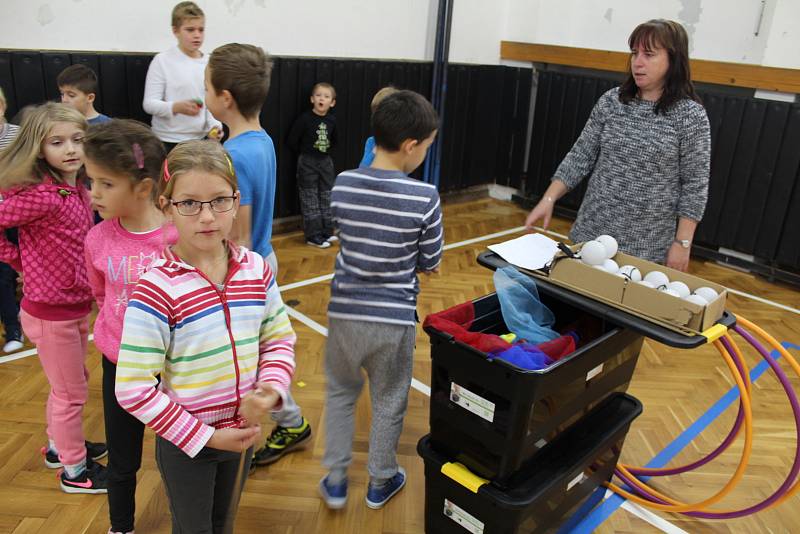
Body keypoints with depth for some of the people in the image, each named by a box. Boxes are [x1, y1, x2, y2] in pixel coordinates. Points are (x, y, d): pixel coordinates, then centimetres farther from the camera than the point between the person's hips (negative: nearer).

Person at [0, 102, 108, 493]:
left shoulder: (77, 191, 0)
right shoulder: (41, 195, -24)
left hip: (75, 306, 8)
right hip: (50, 312, -8)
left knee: (70, 384, 25)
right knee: (73, 393, 8)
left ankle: (59, 446, 47)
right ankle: (75, 471, 28)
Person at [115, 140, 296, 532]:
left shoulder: (256, 269, -10)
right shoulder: (156, 289, -24)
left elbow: (279, 338, 1)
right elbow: (133, 389, -22)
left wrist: (272, 388, -17)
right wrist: (204, 437, -18)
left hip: (243, 430, 4)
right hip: (184, 441, -4)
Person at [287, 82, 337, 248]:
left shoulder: (332, 120, -1)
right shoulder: (305, 118, -15)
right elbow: (292, 141, -12)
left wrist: (325, 150, 6)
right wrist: (305, 152, -2)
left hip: (326, 161, 5)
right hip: (308, 163, -5)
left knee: (326, 197, 11)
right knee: (310, 199, 2)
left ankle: (326, 231, 22)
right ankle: (313, 235, 6)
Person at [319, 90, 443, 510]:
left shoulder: (342, 185, -7)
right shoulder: (425, 197, -17)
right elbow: (430, 264, -5)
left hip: (345, 313, 3)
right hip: (394, 318, -2)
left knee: (340, 393, 24)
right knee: (388, 402, 19)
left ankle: (335, 481, 33)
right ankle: (380, 482, 37)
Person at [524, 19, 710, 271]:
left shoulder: (691, 116, -8)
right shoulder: (611, 101, 2)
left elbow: (694, 186, -7)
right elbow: (580, 156, 3)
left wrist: (682, 242, -9)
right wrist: (549, 198, -7)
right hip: (592, 231, 3)